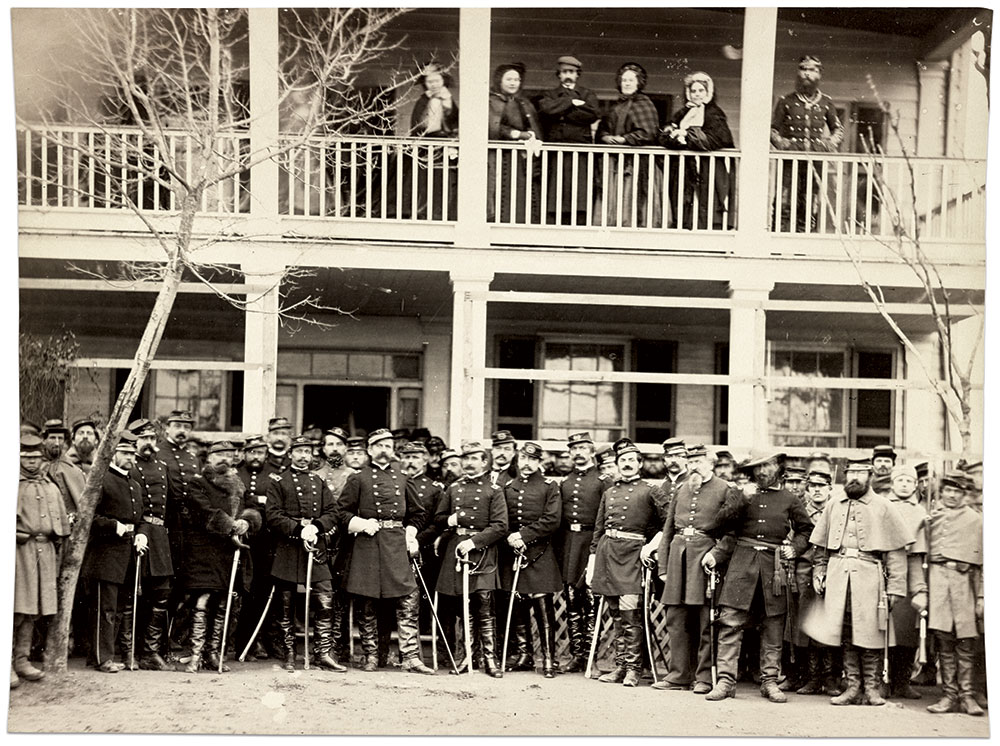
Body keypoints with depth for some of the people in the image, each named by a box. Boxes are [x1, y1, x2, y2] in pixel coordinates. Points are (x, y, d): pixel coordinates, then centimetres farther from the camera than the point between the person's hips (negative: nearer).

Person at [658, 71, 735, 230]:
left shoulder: (715, 114, 5)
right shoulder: (682, 114, 17)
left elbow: (712, 140, -13)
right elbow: (663, 137, 6)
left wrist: (686, 135, -11)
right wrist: (676, 136, -15)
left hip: (709, 175, -4)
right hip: (684, 175, 4)